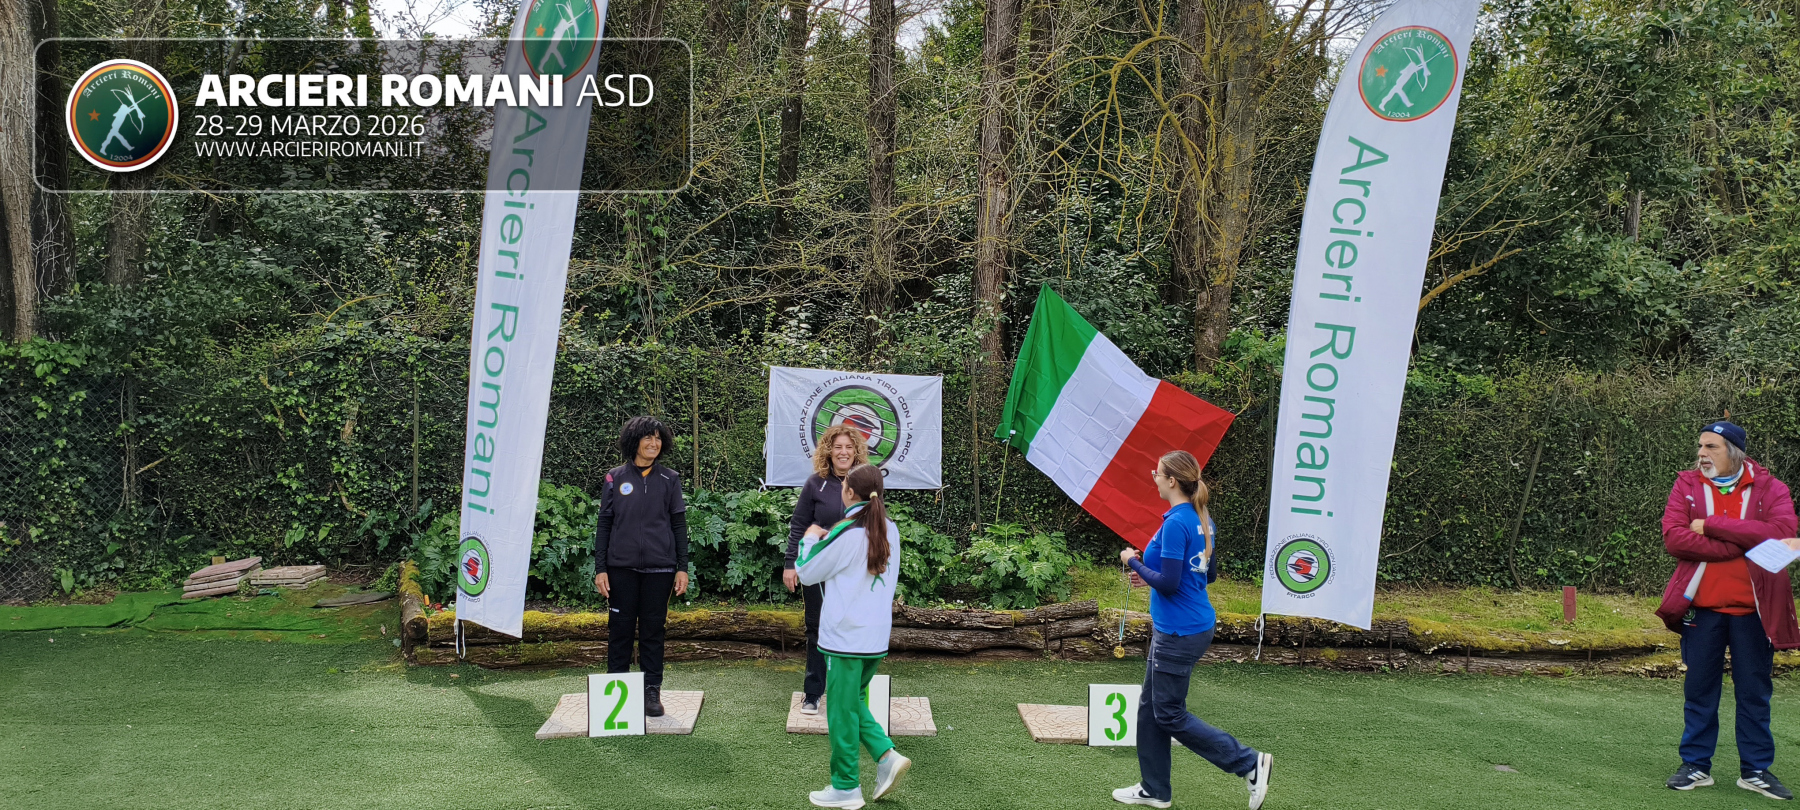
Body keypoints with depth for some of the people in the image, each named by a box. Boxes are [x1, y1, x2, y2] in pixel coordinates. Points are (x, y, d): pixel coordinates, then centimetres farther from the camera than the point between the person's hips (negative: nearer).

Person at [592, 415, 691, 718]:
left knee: (652, 630, 6)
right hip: (621, 568, 0)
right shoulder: (615, 478, 5)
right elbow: (604, 525, 6)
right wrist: (600, 569, 0)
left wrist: (682, 568, 2)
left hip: (659, 568, 0)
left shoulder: (669, 479, 6)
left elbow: (679, 524, 7)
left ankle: (652, 692, 13)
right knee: (620, 629, 4)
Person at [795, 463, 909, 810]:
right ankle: (886, 755, 8)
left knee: (842, 711, 5)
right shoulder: (890, 530, 4)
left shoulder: (846, 535, -17)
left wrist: (811, 539, 12)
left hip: (846, 638, -7)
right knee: (854, 702, 22)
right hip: (877, 637, 7)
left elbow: (807, 573, -5)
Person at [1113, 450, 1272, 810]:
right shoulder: (1202, 520, 7)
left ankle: (1249, 763, 4)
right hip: (1196, 626, 10)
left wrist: (1134, 562, -10)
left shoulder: (1175, 524, -21)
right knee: (1150, 707, 17)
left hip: (1178, 634, -10)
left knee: (1170, 716, 3)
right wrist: (1151, 575, 13)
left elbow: (1168, 584, -24)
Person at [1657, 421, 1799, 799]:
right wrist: (1740, 544, -17)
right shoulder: (1687, 485, 2)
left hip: (1753, 607, 0)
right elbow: (1673, 537, -12)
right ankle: (1696, 764, 17)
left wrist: (1712, 525, -19)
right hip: (1702, 607, 1)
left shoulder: (1769, 487, 0)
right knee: (1700, 688, 8)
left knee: (1755, 690, 8)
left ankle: (1756, 769, 19)